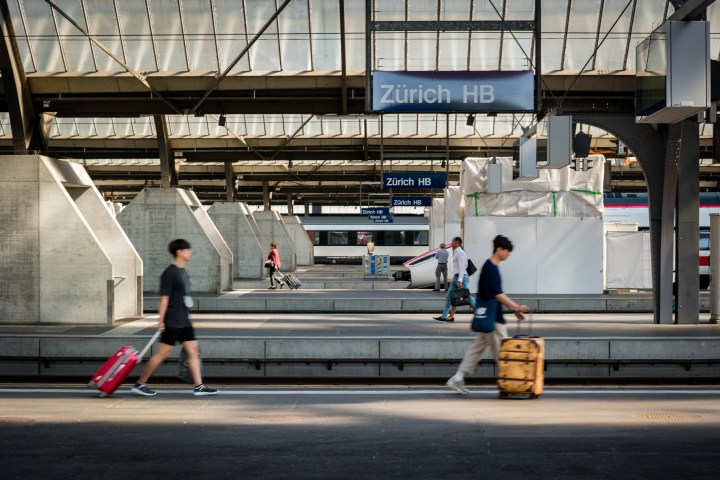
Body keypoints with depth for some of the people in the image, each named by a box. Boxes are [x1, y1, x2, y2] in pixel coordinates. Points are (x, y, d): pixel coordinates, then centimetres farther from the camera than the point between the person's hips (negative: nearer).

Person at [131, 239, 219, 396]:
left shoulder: (183, 271, 13)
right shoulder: (170, 273, -14)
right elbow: (164, 297, -16)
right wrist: (161, 320, -18)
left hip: (184, 321, 9)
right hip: (172, 322, -9)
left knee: (193, 350, 5)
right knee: (163, 353, -3)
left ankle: (199, 386, 7)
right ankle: (139, 384, 7)